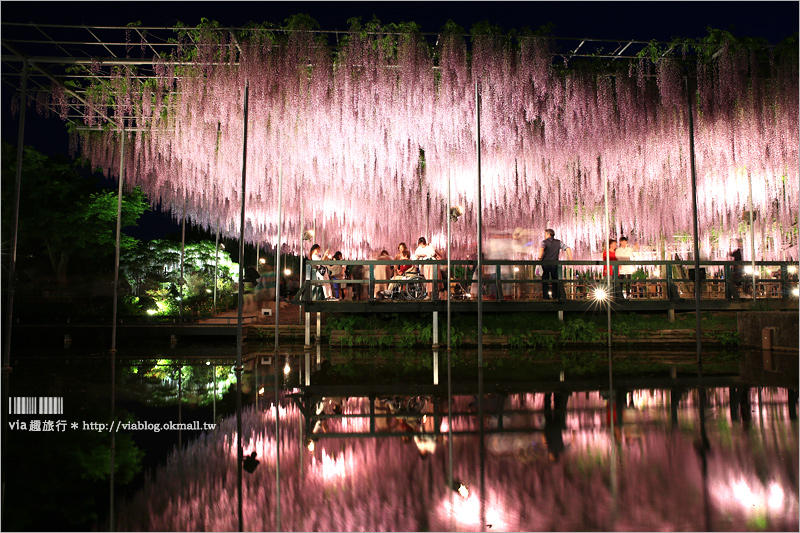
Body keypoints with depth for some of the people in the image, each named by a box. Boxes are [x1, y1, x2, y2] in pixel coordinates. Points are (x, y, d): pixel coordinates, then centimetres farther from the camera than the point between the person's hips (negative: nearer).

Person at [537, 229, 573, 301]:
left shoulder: (544, 242, 0)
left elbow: (541, 248, -22)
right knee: (555, 280, 14)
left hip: (545, 263, -2)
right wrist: (570, 259, 3)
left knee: (545, 280, 6)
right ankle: (556, 296, 13)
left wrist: (539, 259, -22)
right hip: (554, 263, 2)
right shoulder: (558, 242, 11)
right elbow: (567, 248, 3)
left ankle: (546, 297, 4)